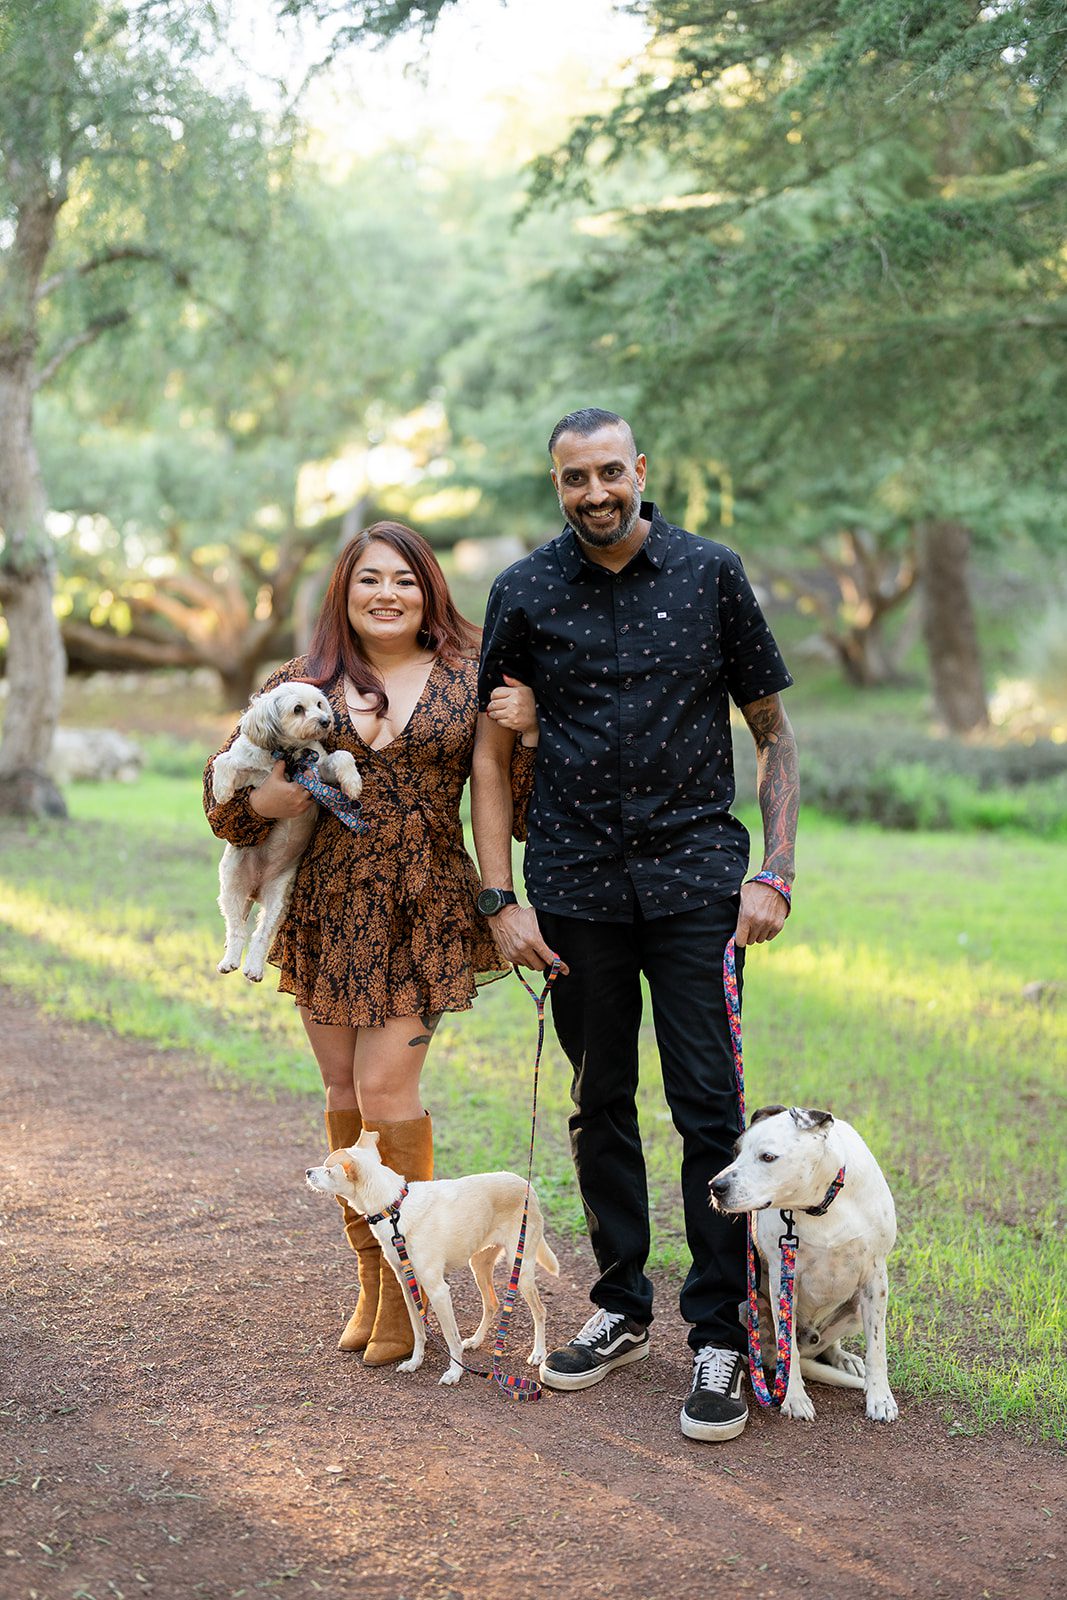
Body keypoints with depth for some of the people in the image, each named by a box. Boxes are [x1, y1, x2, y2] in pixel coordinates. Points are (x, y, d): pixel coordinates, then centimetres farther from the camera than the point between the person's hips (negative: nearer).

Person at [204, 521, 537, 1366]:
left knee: (386, 1087, -9)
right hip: (326, 912, 3)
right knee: (344, 1091, 8)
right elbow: (223, 792, 9)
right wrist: (265, 801, -13)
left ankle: (406, 1282, 9)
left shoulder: (470, 678, 3)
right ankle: (370, 1277, 23)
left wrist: (524, 730, -14)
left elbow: (520, 805, 3)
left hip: (424, 914, -3)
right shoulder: (301, 682, 6)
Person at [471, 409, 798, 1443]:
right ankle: (621, 1309, 26)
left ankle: (718, 1337, 4)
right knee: (600, 1104, 11)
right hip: (575, 890, 2)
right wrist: (501, 899, -1)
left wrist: (775, 872, -4)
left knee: (708, 1106, -5)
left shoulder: (710, 575, 2)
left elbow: (773, 734, 7)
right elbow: (492, 754, 7)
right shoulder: (524, 594, 4)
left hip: (694, 878, -2)